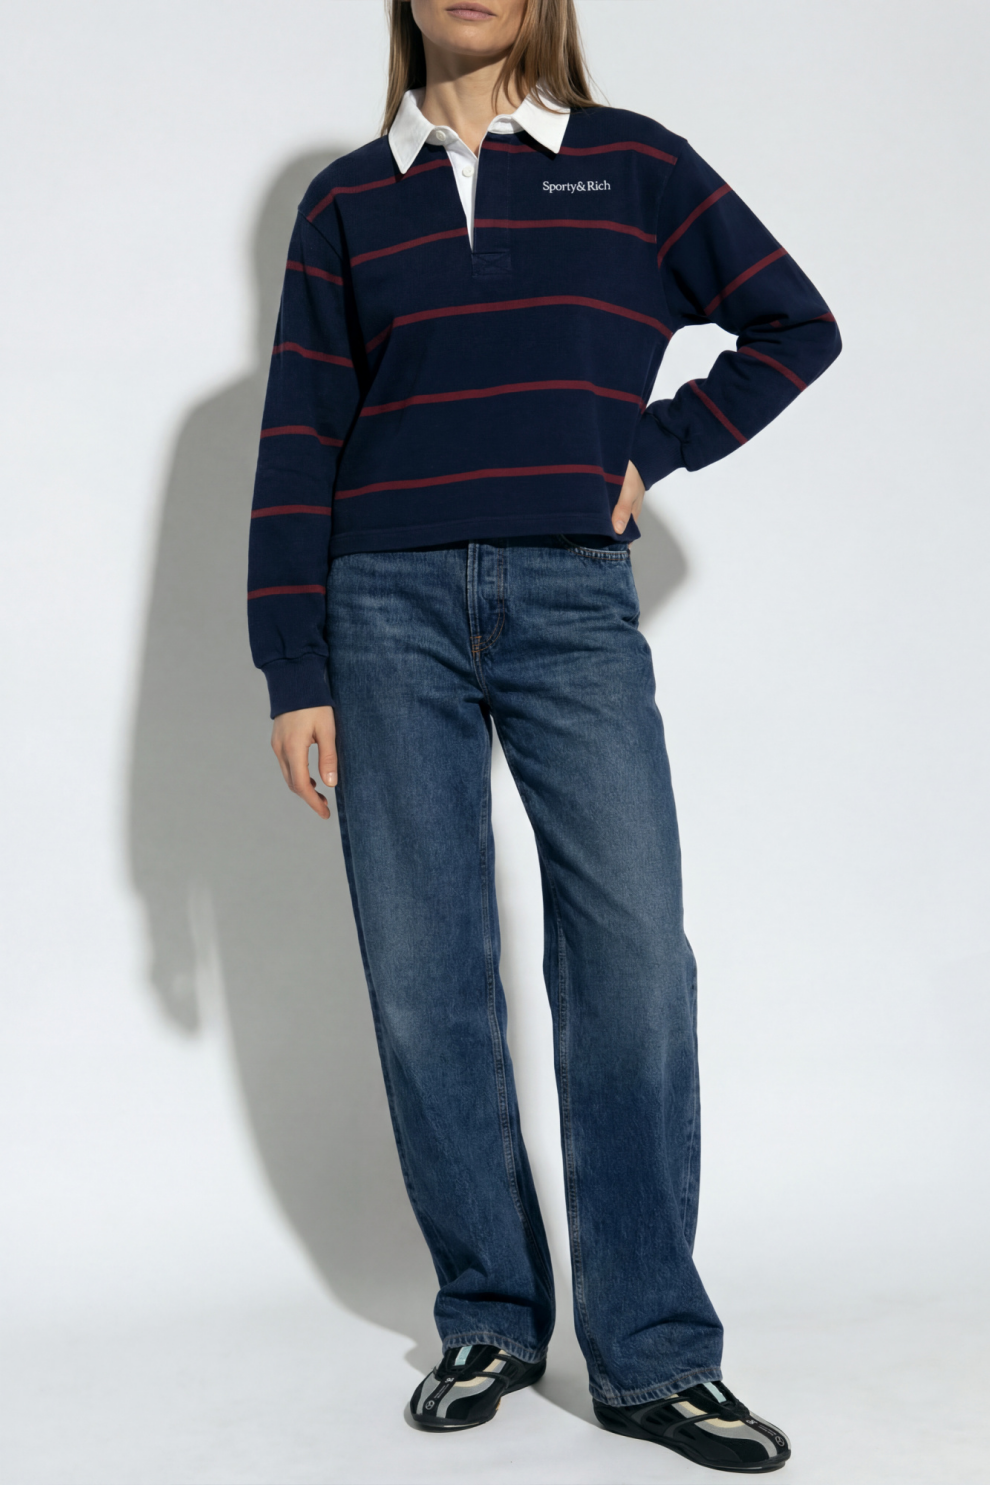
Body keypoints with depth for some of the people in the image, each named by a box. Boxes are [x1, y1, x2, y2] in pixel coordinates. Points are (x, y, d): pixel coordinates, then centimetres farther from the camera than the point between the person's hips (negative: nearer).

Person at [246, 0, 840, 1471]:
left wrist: (657, 447, 3)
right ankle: (488, 1324, 15)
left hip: (573, 603, -1)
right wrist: (294, 673, 1)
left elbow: (796, 324, 15)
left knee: (633, 961, -10)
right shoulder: (347, 201, 12)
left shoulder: (632, 163, 11)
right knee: (424, 982, 1)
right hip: (390, 605, 1)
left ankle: (652, 1356, -1)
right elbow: (298, 440, 8)